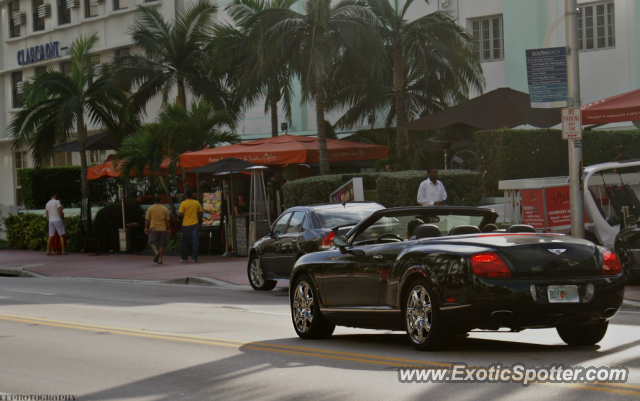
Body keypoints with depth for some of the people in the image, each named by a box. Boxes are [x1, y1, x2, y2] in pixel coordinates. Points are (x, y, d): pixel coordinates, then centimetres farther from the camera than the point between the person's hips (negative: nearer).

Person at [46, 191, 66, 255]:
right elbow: (60, 212, -15)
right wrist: (63, 219, -5)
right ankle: (63, 251, -6)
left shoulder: (47, 203, 14)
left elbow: (47, 215, 15)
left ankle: (48, 251, 1)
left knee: (50, 237, 6)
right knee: (61, 236, -2)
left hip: (51, 221, 6)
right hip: (58, 220, -6)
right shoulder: (57, 201, -7)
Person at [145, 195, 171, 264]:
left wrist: (146, 228, 5)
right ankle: (160, 259, 8)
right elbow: (167, 220, 3)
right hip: (163, 229, 2)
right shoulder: (165, 209, 3)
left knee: (152, 243, 6)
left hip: (153, 228, -2)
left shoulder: (150, 208, -1)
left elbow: (147, 219, -2)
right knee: (161, 244, 8)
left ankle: (156, 252, -22)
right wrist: (169, 229, 8)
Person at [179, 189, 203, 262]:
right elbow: (201, 213, 9)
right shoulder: (197, 203, 2)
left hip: (186, 225, -1)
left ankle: (184, 257, 17)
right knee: (195, 242, 1)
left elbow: (180, 214, -12)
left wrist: (184, 215, 9)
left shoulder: (183, 203, -7)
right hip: (195, 224, 1)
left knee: (185, 242, 10)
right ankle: (194, 258, -4)